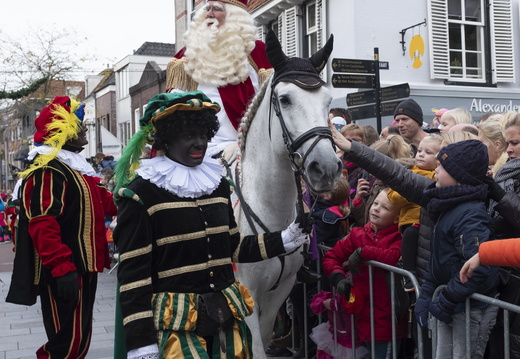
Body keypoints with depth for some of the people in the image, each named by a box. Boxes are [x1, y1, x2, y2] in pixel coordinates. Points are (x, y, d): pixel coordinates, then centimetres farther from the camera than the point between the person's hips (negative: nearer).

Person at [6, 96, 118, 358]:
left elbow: (102, 201, 28)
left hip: (82, 268, 11)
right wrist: (61, 268, -31)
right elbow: (42, 225, -27)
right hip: (65, 273, -10)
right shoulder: (47, 171, -17)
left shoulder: (75, 168, 18)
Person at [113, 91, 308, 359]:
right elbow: (133, 274, -13)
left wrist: (284, 240, 7)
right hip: (174, 324, -6)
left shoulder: (218, 185, 9)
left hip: (227, 318, 6)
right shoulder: (140, 195, -11)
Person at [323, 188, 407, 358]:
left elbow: (394, 257, -29)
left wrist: (363, 252, -22)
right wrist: (338, 277, -8)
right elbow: (330, 257, 9)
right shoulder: (358, 234, 7)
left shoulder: (398, 238, -7)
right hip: (364, 315, 5)